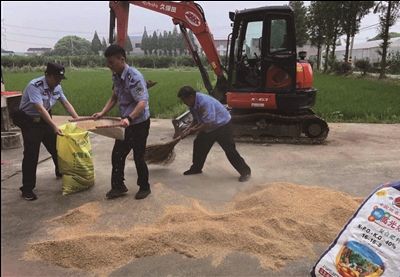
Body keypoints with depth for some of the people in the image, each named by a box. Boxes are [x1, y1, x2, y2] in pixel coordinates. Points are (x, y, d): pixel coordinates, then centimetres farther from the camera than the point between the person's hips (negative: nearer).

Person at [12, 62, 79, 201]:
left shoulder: (57, 87, -5)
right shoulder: (34, 86, -27)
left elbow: (66, 104, 3)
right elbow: (40, 108, -35)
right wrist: (54, 126, -42)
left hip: (45, 120, 7)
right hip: (29, 122, -7)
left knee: (56, 147, 16)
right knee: (31, 154, -8)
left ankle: (61, 172, 41)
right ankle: (27, 189, 2)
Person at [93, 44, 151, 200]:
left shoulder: (134, 77, -24)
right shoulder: (116, 76, 2)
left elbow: (142, 102, -32)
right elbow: (114, 97, 14)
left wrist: (129, 118, -45)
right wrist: (103, 113, 2)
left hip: (139, 123, -8)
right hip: (125, 123, 8)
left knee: (138, 157, 4)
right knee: (117, 155, 10)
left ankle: (144, 187, 23)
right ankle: (118, 186, 24)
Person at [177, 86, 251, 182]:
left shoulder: (205, 102, -34)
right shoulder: (192, 104, -4)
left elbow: (209, 123, -35)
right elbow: (196, 120, 8)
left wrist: (195, 130, -25)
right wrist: (188, 129, -4)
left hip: (222, 125, -9)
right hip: (208, 127, 9)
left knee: (229, 149, -10)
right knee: (198, 144, 11)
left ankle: (245, 171, 0)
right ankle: (196, 168, 27)